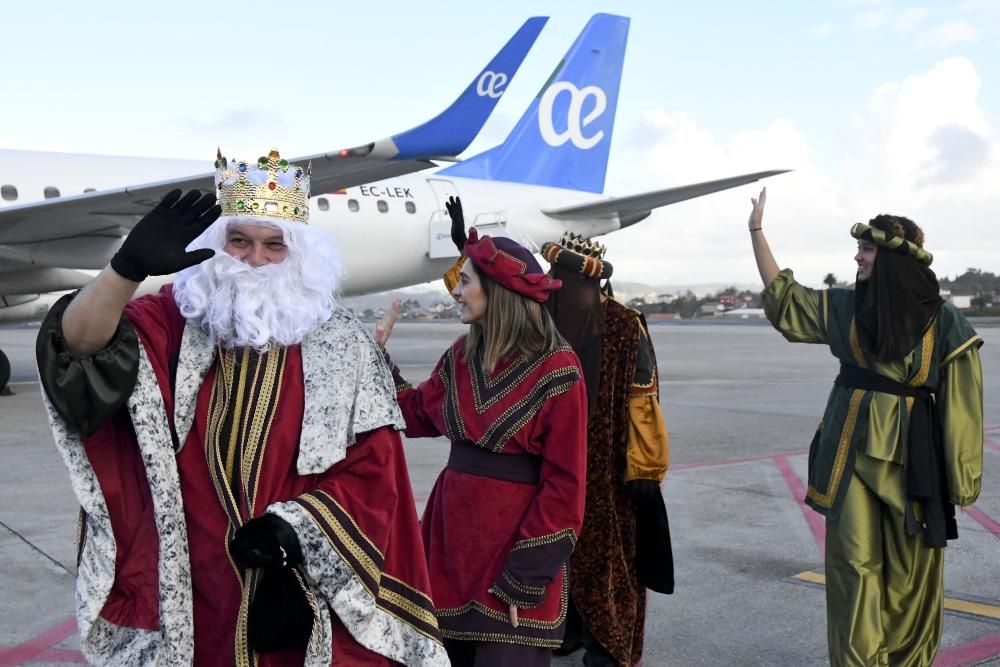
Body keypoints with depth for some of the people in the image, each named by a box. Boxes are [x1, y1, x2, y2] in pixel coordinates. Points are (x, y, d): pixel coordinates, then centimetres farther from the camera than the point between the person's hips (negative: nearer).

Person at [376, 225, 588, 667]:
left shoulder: (556, 370, -15)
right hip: (454, 527, 7)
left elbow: (563, 485, -15)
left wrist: (525, 578, -16)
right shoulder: (461, 356, 5)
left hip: (515, 535, -6)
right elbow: (418, 415, 18)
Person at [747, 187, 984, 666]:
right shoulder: (846, 309, 4)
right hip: (853, 447, 3)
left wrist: (961, 476, -5)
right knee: (854, 560, 2)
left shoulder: (942, 322, -6)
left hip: (912, 452, -2)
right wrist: (756, 230, 7)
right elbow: (783, 300, 11)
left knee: (911, 567, 7)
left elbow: (960, 402, -4)